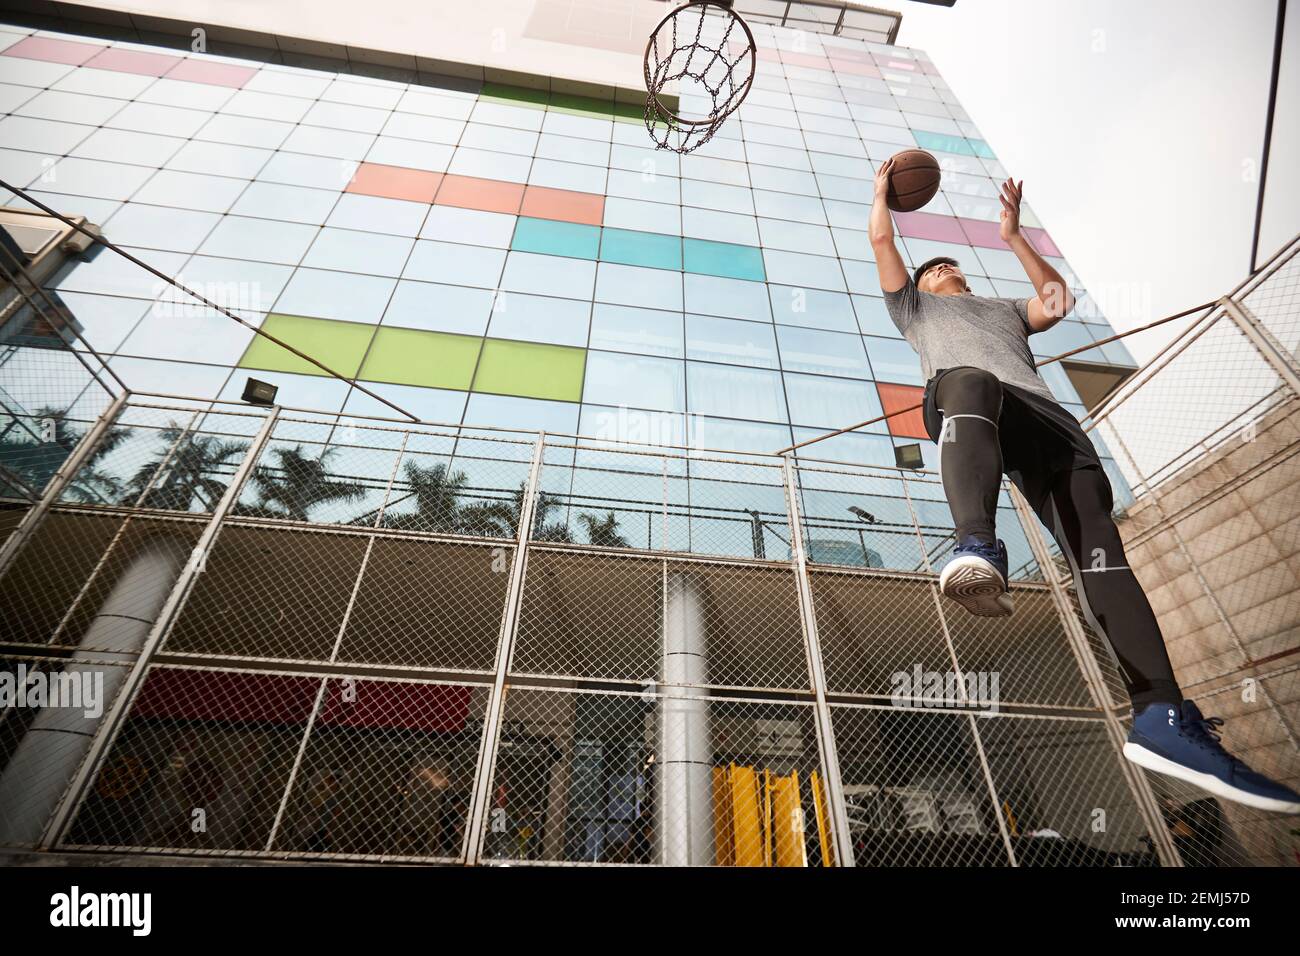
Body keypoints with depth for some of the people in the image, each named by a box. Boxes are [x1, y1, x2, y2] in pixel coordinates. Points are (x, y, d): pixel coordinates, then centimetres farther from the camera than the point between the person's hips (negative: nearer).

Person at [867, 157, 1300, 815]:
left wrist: (1013, 235, 50)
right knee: (973, 383, -44)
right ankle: (978, 549, -64)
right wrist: (883, 187, 49)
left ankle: (1161, 717, -26)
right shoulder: (914, 304, 36)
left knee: (1096, 541, -17)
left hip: (1043, 411, 5)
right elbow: (881, 239, 34)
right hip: (962, 394, -4)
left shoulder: (1004, 309, 48)